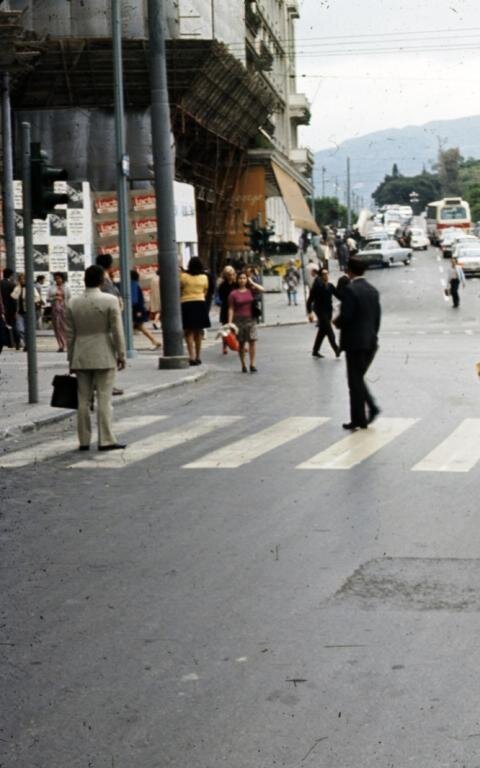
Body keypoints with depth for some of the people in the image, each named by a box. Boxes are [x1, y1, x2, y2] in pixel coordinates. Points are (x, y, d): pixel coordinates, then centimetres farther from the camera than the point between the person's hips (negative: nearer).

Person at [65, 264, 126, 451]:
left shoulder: (72, 303, 2)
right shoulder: (110, 301, -9)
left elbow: (69, 334, 5)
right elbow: (117, 331, -9)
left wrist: (71, 359, 12)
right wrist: (121, 355, -1)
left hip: (81, 358, 3)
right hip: (104, 357, -3)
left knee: (83, 400, 8)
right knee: (104, 399, -2)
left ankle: (84, 441, 9)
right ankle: (106, 440, -3)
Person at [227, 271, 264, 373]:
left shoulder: (251, 291, 5)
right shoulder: (233, 294, -1)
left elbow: (262, 289, -11)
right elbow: (231, 309, -2)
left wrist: (251, 282, -3)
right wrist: (230, 322, -8)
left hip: (250, 319, 1)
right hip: (239, 320, -1)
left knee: (252, 341, -7)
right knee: (241, 343, 5)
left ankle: (252, 364, -5)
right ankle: (243, 365, 14)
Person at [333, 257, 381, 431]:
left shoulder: (350, 290, -14)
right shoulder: (373, 290, 8)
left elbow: (346, 316, -20)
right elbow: (377, 317, 10)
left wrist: (337, 322, 1)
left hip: (355, 342, -7)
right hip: (371, 341, 7)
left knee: (355, 381, 1)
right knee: (358, 378, 19)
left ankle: (358, 419, 4)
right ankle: (371, 407, 6)